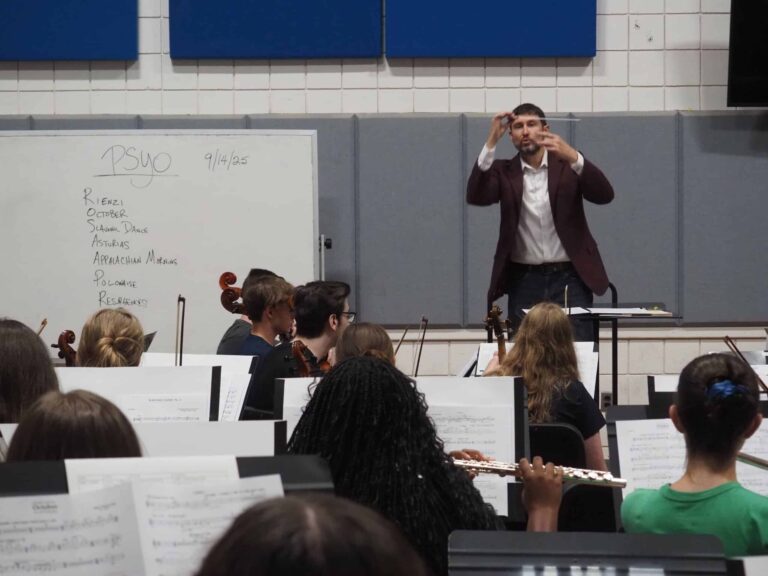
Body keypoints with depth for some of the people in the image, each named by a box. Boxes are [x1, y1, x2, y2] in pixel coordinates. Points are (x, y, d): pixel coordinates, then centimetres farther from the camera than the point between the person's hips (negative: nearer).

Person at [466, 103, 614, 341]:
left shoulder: (567, 165, 4)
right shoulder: (503, 172, 6)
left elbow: (605, 195, -11)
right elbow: (476, 196, -12)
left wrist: (572, 156, -25)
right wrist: (491, 142, -18)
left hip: (569, 277, -1)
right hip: (523, 280, 1)